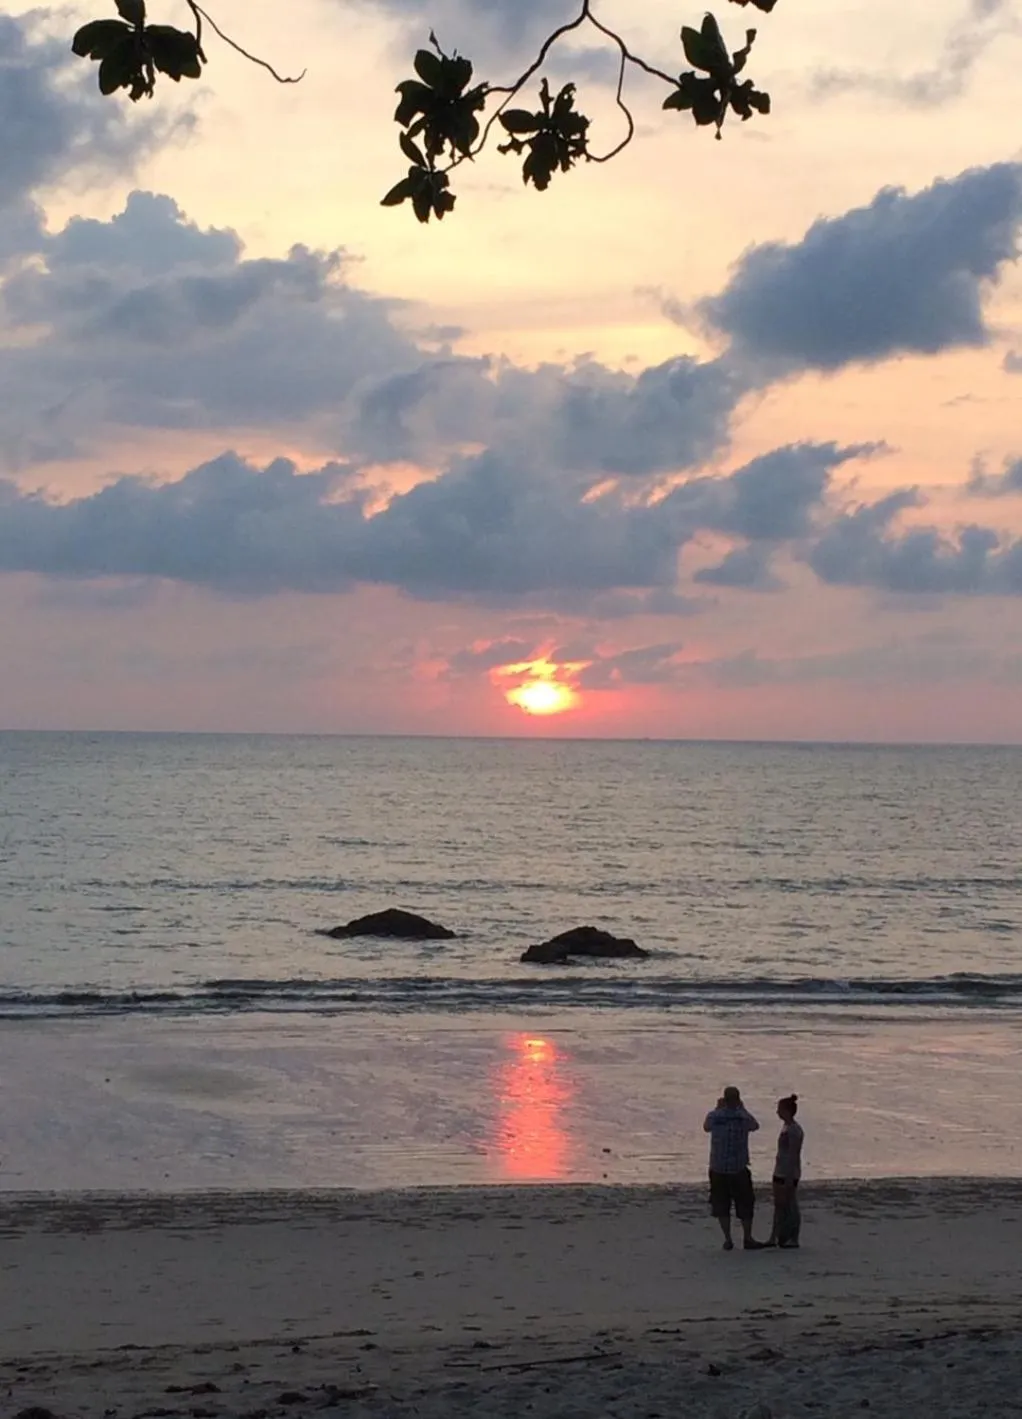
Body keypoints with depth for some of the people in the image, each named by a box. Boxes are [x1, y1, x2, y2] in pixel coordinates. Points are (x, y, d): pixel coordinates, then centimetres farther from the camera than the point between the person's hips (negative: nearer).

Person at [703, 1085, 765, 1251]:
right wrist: (742, 1108, 18)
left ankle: (728, 1240, 10)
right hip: (739, 1168, -1)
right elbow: (755, 1126, 14)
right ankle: (748, 1239, 15)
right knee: (745, 1204, 11)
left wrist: (718, 1108, 20)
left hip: (718, 1168, 1)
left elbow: (706, 1127, 17)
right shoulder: (744, 1117, -9)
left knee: (721, 1205, 10)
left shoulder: (714, 1116, -6)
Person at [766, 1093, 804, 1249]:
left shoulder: (794, 1130, -18)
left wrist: (790, 1177, -21)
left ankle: (793, 1239, 6)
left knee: (790, 1205, -1)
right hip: (780, 1172, 10)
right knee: (779, 1205, 11)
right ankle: (774, 1238, 15)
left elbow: (793, 1155, -20)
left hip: (789, 1173, -10)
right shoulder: (785, 1127, 11)